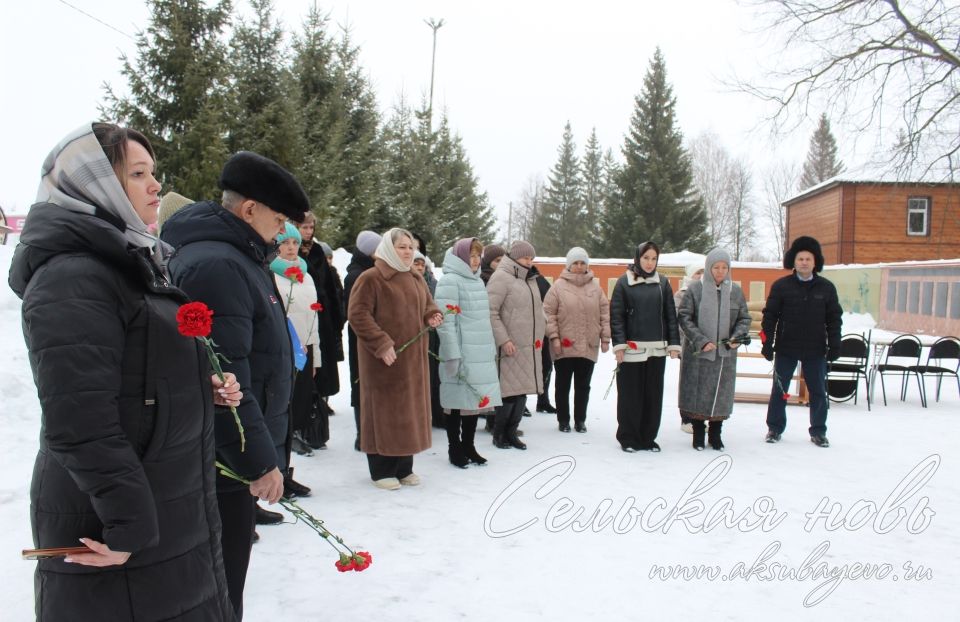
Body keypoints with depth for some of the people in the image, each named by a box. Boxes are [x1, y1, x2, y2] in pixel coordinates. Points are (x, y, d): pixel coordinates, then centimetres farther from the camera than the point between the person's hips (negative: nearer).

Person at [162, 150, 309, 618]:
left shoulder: (236, 257, 13)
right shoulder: (216, 265, -21)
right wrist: (259, 460, -19)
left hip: (236, 456, 10)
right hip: (227, 462, -10)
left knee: (224, 580, 22)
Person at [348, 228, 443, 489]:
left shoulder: (416, 280, 15)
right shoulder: (370, 278, -9)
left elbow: (428, 305, 26)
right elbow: (357, 314, -16)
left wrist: (433, 316, 1)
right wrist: (381, 343, -23)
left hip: (414, 357, 7)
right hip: (383, 359, -7)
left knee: (411, 410, 11)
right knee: (384, 411, -1)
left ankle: (404, 468, 23)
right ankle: (382, 471, 11)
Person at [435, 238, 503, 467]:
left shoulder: (478, 281, 16)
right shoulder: (450, 281, -9)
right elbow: (446, 322, -16)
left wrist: (492, 349, 18)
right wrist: (453, 356, -19)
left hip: (482, 356, 8)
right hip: (461, 355, -7)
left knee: (476, 400, 12)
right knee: (457, 401, 2)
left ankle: (468, 446, 24)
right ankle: (455, 449, 15)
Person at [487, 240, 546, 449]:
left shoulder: (530, 279, 17)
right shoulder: (501, 277, -8)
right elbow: (491, 312, -14)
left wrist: (539, 334, 16)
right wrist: (503, 340, -17)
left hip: (530, 347, 8)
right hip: (511, 347, -8)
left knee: (522, 391, 9)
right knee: (509, 392, -5)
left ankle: (511, 432, 20)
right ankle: (498, 434, 11)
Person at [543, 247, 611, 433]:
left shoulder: (595, 287, 6)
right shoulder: (559, 286, -3)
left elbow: (605, 314, 8)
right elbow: (548, 313, -5)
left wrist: (605, 338, 4)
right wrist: (554, 337, -11)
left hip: (589, 346, 3)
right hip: (564, 346, -2)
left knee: (583, 386, 11)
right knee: (563, 385, 8)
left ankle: (580, 420, 24)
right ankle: (563, 420, 21)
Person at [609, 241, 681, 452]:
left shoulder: (663, 283, 9)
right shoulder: (624, 282, 1)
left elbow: (671, 316, 10)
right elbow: (616, 316, -3)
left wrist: (673, 343, 3)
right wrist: (619, 344, -11)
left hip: (657, 349, 3)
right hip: (631, 348, -3)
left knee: (653, 395, 6)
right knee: (630, 394, 1)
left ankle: (648, 437, 18)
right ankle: (628, 437, 14)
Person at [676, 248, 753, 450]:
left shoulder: (736, 291, 5)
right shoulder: (695, 288, -5)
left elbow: (744, 318, 10)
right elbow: (683, 317, -7)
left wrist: (738, 336, -10)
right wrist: (700, 340, -15)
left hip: (725, 353, 3)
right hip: (698, 353, -3)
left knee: (721, 394, 9)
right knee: (698, 393, 3)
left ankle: (716, 434, 24)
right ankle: (698, 433, 18)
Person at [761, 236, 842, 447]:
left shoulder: (826, 288, 4)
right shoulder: (781, 286, -2)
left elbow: (834, 318, 7)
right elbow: (770, 315, -2)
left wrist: (834, 344, 2)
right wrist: (767, 342, -7)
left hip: (815, 350, 1)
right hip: (786, 348, -1)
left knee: (818, 392, 8)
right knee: (779, 389, 6)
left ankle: (818, 432, 20)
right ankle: (774, 428, 19)